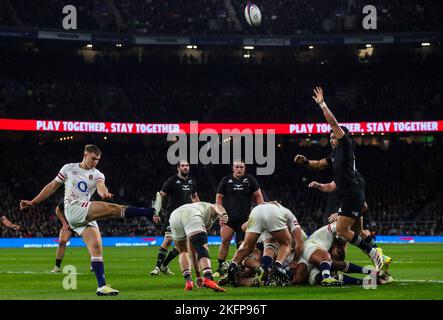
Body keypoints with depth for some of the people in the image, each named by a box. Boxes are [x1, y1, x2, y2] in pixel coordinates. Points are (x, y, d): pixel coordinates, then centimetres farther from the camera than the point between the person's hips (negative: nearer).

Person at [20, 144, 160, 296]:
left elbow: (100, 186, -11)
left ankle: (102, 286, -13)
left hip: (88, 215, 4)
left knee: (96, 248, -10)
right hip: (73, 208, -4)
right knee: (111, 208, -23)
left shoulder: (97, 175, 13)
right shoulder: (69, 168, 10)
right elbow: (52, 186, 18)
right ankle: (149, 212, -28)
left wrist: (104, 192, -37)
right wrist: (32, 202, 17)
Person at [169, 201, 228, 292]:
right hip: (190, 215, -5)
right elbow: (217, 207, 9)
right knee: (202, 248, -9)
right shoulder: (211, 208, 38)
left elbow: (193, 250, 47)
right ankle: (208, 278, -30)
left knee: (183, 251, 23)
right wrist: (223, 214, -14)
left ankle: (188, 280, 6)